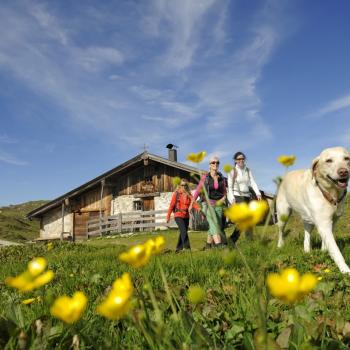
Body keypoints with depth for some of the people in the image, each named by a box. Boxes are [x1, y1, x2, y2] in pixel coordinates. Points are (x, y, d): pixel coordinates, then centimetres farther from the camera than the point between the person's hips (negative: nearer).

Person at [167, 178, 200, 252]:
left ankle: (179, 248, 22)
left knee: (183, 232, 10)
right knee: (184, 231, -17)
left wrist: (198, 208, -23)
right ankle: (187, 247, -17)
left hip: (186, 216, 5)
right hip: (178, 216, -5)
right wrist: (168, 216, -4)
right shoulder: (176, 194, -3)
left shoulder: (189, 194, 8)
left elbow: (193, 203, -2)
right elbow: (171, 205, -2)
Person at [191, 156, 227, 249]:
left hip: (218, 205, 4)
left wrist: (224, 198, -10)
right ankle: (219, 245, -33)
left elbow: (224, 192, 13)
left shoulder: (221, 178, 5)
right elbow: (198, 190, 1)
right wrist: (191, 204, 2)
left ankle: (208, 246, 21)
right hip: (208, 204, -3)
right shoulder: (205, 177, -3)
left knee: (215, 226, 4)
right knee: (214, 223, -22)